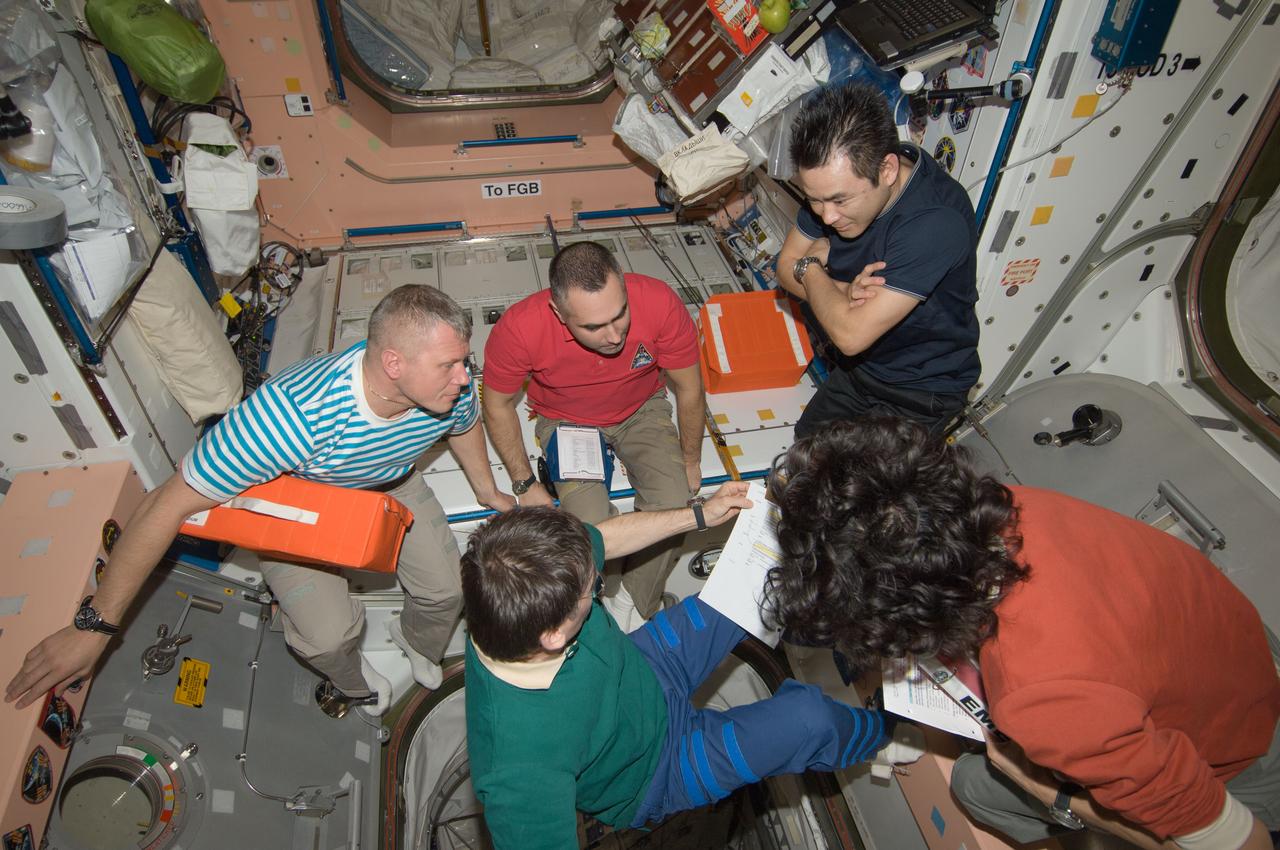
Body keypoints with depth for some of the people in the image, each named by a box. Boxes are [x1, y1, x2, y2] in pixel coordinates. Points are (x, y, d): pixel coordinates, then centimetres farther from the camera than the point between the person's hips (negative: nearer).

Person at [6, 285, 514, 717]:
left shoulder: (450, 386, -30)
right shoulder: (291, 415, -46)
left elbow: (465, 425, -2)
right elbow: (167, 507, -36)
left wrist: (487, 491, 13)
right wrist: (95, 626, -29)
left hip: (389, 484, 4)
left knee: (447, 588, -1)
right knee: (329, 635, -12)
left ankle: (418, 642, 38)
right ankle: (350, 680, 28)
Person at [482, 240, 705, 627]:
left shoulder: (660, 302, -32)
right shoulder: (519, 328, -33)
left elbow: (689, 389, -13)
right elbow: (498, 404, -11)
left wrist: (690, 461, -1)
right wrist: (525, 483, -10)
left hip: (642, 411, 1)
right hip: (567, 421, -1)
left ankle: (633, 604, 6)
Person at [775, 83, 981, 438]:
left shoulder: (937, 224, -38)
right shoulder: (838, 182, -14)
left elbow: (851, 334, -38)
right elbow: (786, 266, -5)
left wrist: (812, 266, -20)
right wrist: (844, 292, -25)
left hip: (920, 392, -7)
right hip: (859, 366, 7)